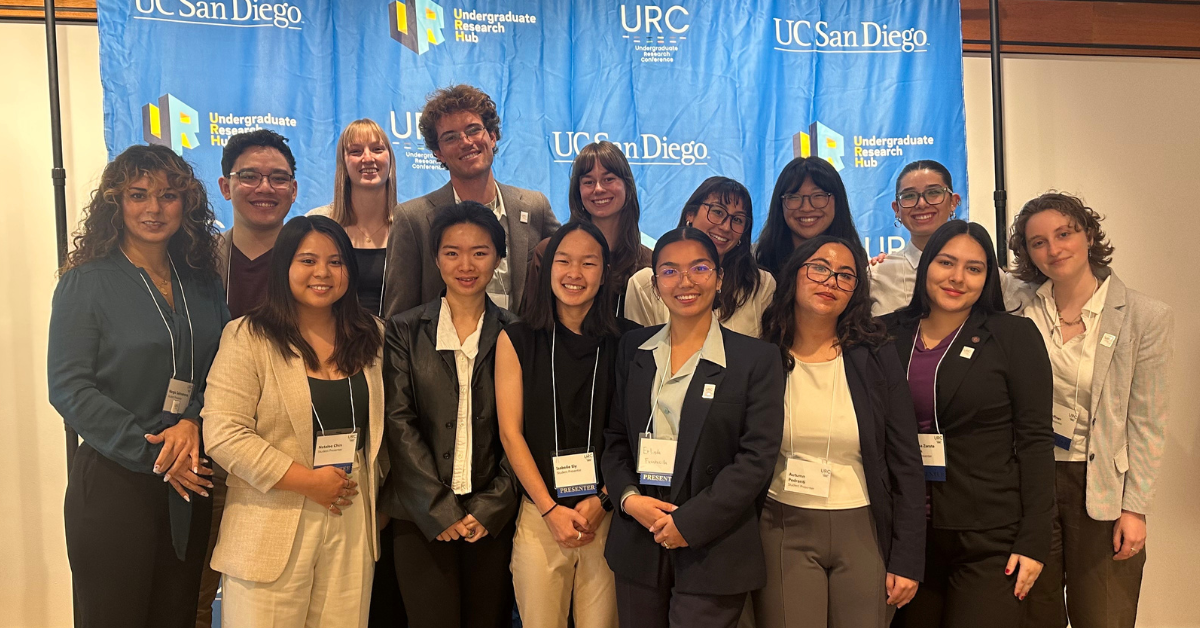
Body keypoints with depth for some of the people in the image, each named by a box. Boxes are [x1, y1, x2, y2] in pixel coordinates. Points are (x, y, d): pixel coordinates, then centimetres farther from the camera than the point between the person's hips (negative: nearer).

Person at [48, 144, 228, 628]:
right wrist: (150, 452, -15)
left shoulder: (203, 283, 8)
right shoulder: (87, 283, -4)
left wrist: (193, 422, -13)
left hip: (189, 485, 4)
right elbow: (68, 388, -10)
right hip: (112, 485, -4)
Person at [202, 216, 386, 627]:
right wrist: (308, 481, -14)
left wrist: (375, 490, 5)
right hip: (271, 533, -4)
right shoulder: (248, 337, -6)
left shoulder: (370, 337, 9)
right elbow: (223, 434, -14)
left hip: (352, 524, 4)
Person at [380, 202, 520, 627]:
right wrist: (440, 509, -8)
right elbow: (399, 422, -1)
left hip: (493, 517, 1)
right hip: (422, 517, 0)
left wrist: (490, 507, -7)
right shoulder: (405, 331, 5)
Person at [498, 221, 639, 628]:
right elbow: (510, 433, -1)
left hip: (608, 513, 0)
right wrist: (551, 510, -7)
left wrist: (602, 500, -9)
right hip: (539, 514, 0)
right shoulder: (517, 340, 1)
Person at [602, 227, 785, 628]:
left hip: (713, 555, -3)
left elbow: (756, 458, -10)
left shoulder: (757, 359, -5)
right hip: (638, 546, 4)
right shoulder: (634, 349, 8)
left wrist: (690, 522, -15)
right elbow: (615, 438, 10)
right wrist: (629, 497, -8)